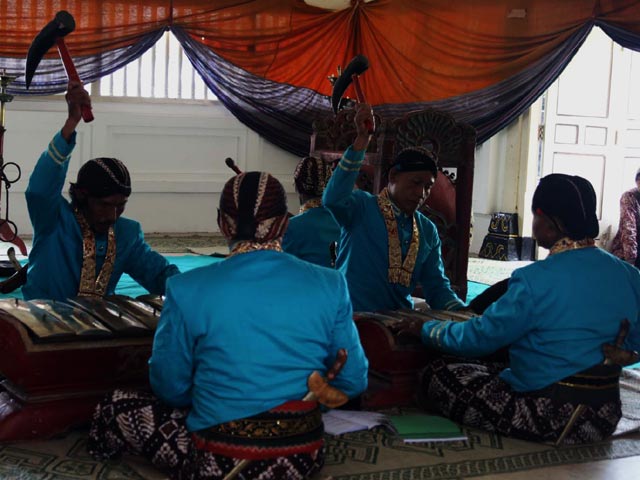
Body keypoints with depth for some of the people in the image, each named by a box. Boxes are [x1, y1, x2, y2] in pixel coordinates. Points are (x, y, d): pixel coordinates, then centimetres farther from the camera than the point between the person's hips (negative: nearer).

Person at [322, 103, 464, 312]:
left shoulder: (428, 231, 12)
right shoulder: (362, 207, -3)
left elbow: (436, 285, 14)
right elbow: (333, 199, -24)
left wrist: (462, 313, -4)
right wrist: (361, 142, -25)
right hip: (353, 319, -5)